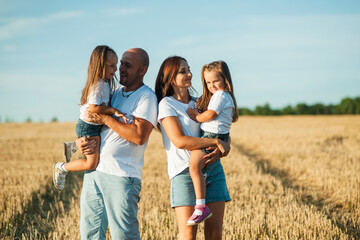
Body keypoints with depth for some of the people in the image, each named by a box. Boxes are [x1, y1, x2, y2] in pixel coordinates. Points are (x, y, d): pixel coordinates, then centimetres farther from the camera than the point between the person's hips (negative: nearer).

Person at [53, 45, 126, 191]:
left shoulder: (105, 83, 6)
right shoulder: (98, 85, -24)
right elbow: (93, 108, -29)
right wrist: (113, 111, -26)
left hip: (97, 125, 10)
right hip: (88, 126, -10)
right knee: (92, 164, -8)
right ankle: (61, 168, 10)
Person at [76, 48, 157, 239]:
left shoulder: (146, 97, -5)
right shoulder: (114, 92, 17)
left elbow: (139, 136, -18)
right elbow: (89, 120, 24)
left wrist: (106, 119, -13)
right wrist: (80, 140, 3)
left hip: (122, 175, -7)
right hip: (94, 170, 7)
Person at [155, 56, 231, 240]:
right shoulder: (166, 104, -1)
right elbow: (180, 141, -14)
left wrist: (220, 150, -8)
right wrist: (216, 142, -13)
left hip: (212, 168, 6)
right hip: (185, 171, -5)